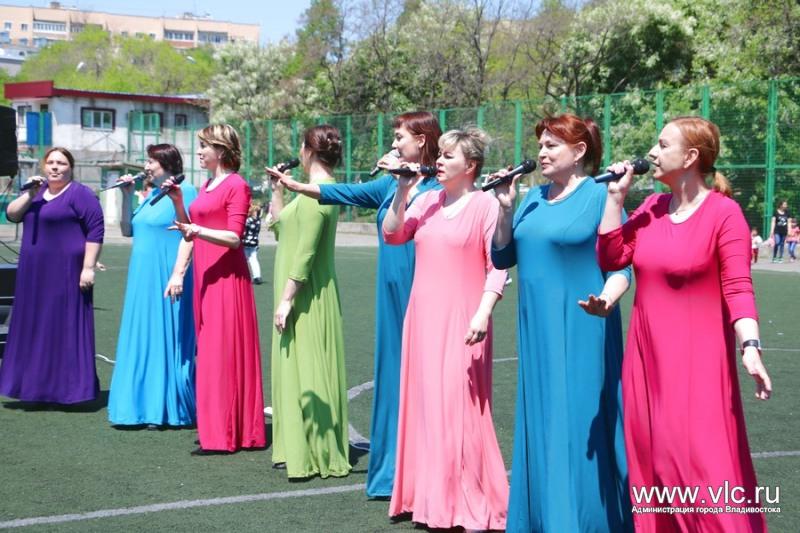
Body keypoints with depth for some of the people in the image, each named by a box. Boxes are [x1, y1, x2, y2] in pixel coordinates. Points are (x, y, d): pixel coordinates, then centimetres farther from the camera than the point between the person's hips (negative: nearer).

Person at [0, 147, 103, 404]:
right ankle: (39, 385, 18)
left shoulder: (80, 194, -7)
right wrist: (30, 194, -8)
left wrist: (88, 267, -19)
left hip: (66, 274, -7)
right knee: (37, 328, 10)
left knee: (66, 328, -4)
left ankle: (68, 388, 1)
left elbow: (96, 230, -13)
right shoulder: (37, 191, 15)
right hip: (35, 274, 7)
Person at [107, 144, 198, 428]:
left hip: (168, 278, -8)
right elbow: (127, 230, 14)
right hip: (143, 277, 8)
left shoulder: (184, 190, -7)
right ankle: (146, 405, 16)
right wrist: (127, 196, 5)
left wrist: (177, 200, -25)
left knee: (167, 338, -3)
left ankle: (168, 408, 3)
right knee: (143, 340, 9)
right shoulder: (151, 194, 16)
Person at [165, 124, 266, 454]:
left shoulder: (236, 186, -8)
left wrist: (197, 230, -26)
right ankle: (216, 427, 17)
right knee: (209, 352, 10)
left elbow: (233, 237, -15)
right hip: (205, 277, 9)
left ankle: (223, 436, -5)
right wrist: (178, 203, 8)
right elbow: (189, 233, 18)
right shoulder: (206, 186, 18)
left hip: (226, 277, -9)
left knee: (223, 353, -7)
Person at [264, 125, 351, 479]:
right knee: (296, 368, 14)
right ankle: (298, 449, 20)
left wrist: (286, 298, -21)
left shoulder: (314, 194, -17)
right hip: (307, 294, 10)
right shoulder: (320, 190, 15)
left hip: (306, 296, -10)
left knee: (305, 370, -6)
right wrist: (278, 189, 18)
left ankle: (310, 456, -1)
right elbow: (279, 227, 23)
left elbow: (305, 253, -22)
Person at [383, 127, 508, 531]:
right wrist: (402, 191, -2)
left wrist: (483, 314, -18)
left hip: (462, 321, -6)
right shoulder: (427, 201, 11)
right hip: (423, 317, 6)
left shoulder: (485, 204, -6)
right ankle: (431, 497, 19)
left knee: (460, 407, -7)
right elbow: (392, 236, 6)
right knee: (425, 404, 9)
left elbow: (498, 267, -10)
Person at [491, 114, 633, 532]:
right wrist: (506, 208, -1)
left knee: (580, 429, -4)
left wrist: (607, 301, -30)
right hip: (537, 333, 7)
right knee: (540, 427, 11)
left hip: (581, 333, -6)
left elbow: (620, 266, -11)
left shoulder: (600, 197, -7)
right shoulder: (534, 198, 11)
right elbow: (502, 257, 11)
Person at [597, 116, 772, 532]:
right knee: (651, 462, 11)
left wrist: (750, 347, -27)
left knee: (702, 463, -9)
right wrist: (616, 196, -2)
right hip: (647, 357, 7)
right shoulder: (651, 208, 8)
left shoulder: (724, 212, -11)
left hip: (697, 360, -6)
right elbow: (610, 258, 1)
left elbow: (738, 288, -15)